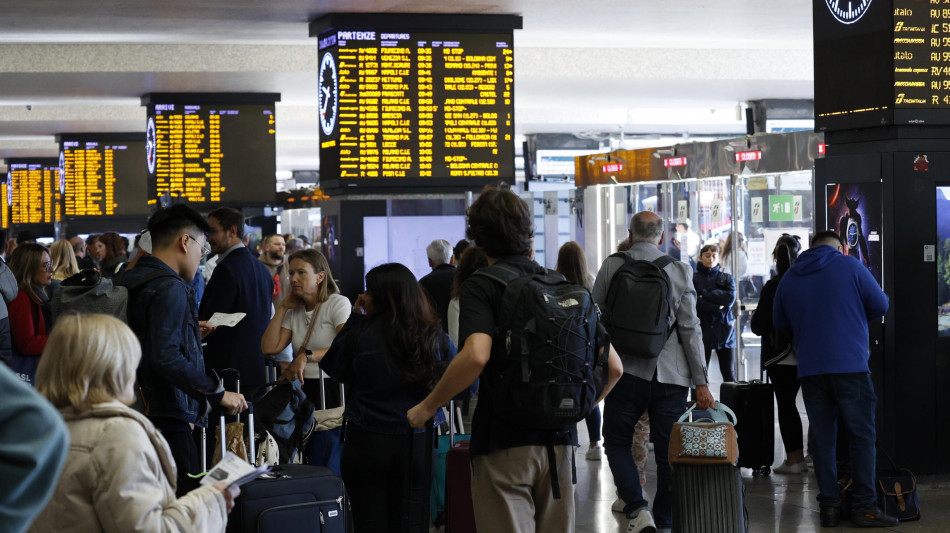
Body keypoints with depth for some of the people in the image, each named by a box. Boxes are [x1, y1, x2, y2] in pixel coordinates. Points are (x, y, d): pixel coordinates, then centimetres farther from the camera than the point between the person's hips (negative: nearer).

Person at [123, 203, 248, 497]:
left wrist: (190, 331, 32)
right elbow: (166, 357, -25)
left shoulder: (132, 282, 16)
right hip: (169, 418, -10)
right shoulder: (169, 288, -14)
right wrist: (217, 393, -19)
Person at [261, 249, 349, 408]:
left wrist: (307, 356, -23)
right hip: (305, 388, 5)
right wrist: (282, 308, 10)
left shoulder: (338, 303, 0)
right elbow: (269, 348, 6)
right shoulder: (293, 312, 18)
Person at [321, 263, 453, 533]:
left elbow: (332, 366, 9)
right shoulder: (434, 336, -5)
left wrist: (354, 316, 8)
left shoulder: (359, 335, -10)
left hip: (366, 444, -1)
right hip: (418, 445, 1)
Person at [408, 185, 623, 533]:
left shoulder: (481, 286, -5)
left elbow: (476, 355, -24)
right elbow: (613, 366, 9)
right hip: (560, 441, 5)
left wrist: (427, 407, -12)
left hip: (504, 441, -5)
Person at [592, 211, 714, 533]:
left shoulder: (612, 266, 0)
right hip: (670, 375, 1)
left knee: (617, 444, 10)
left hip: (627, 371, -1)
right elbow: (690, 329, 1)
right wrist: (700, 383, 3)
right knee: (668, 453, 8)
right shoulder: (679, 271, 3)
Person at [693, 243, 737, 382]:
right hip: (702, 329, -2)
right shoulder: (693, 279, 4)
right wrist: (716, 307, -13)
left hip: (724, 330, 2)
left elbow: (731, 298, -7)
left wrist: (705, 294, -8)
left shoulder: (727, 279, 12)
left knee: (729, 374, 3)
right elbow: (694, 302, -9)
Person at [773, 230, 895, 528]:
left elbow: (779, 323, 18)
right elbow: (880, 305, 3)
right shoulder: (849, 267, -2)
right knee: (862, 435, 1)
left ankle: (829, 506, 7)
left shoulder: (789, 278, 10)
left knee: (821, 437, 8)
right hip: (850, 366, -4)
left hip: (810, 369, 4)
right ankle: (864, 506, -1)